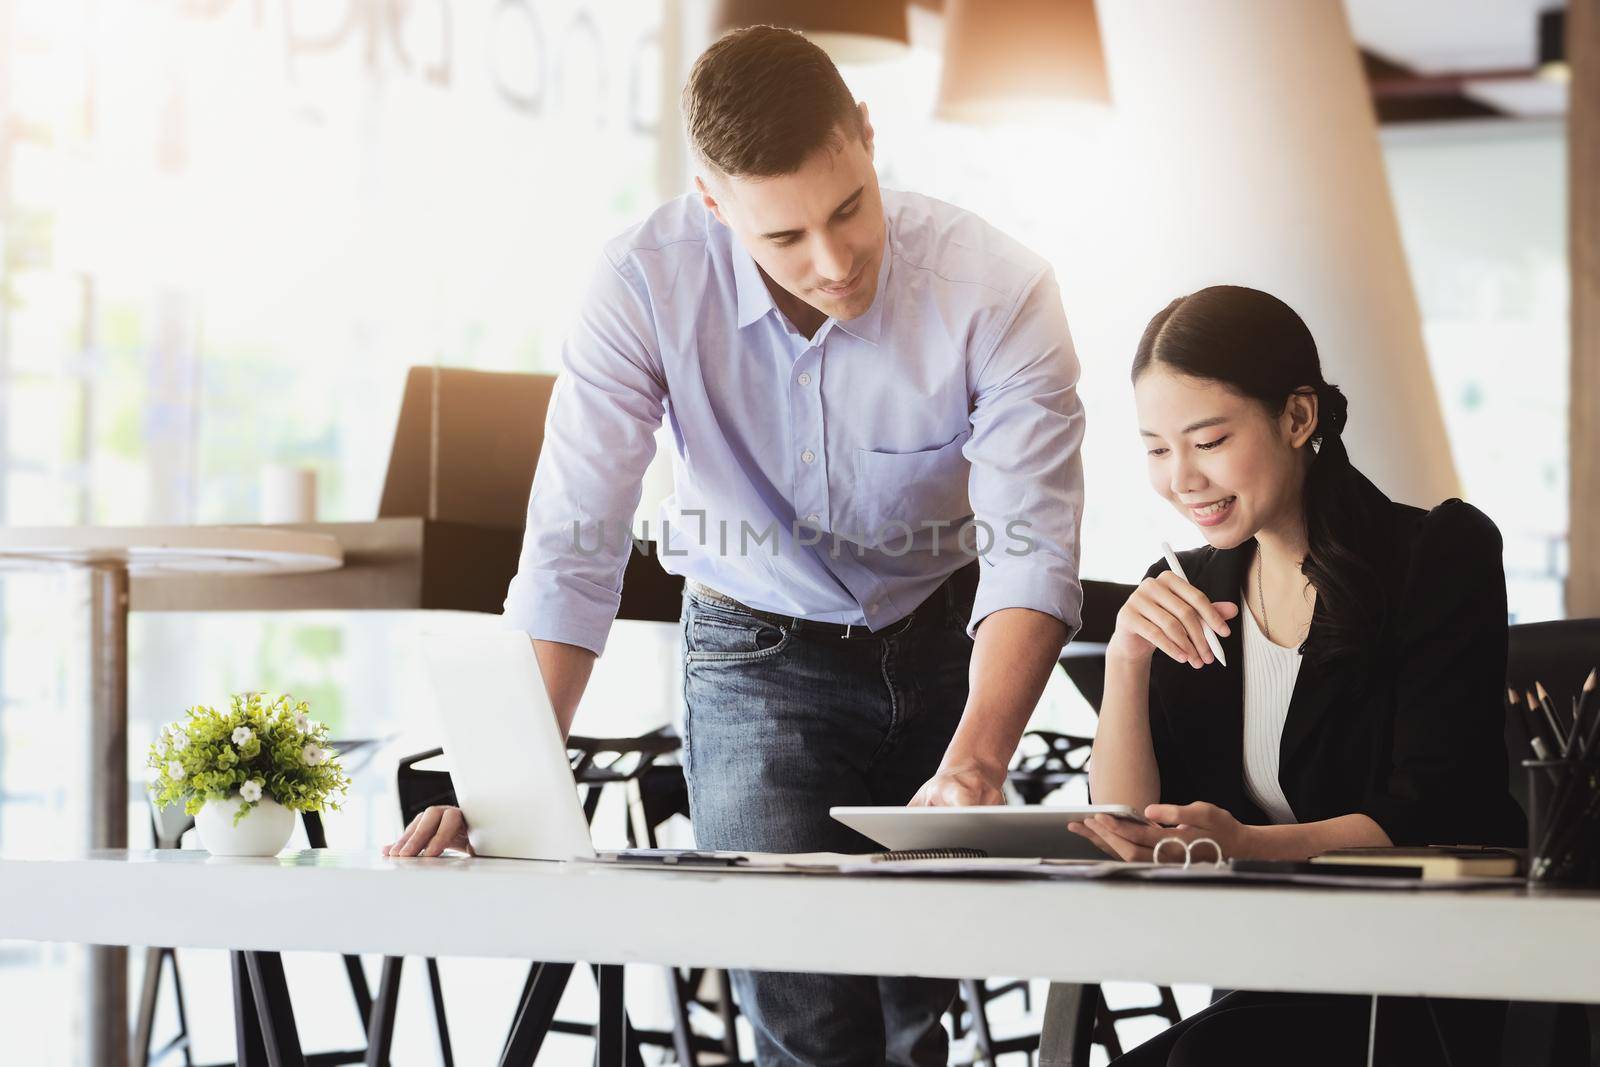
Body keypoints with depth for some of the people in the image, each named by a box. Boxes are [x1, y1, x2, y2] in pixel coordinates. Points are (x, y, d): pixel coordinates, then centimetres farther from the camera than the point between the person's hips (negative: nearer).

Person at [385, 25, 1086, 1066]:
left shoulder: (999, 289, -25)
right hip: (756, 650, -1)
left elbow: (1031, 552, -29)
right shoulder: (646, 286, -24)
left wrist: (974, 766, -45)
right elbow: (573, 552, -23)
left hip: (942, 646, 1)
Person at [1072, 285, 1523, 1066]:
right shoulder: (1187, 596, 11)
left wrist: (1248, 845, -30)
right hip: (1276, 991, 5)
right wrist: (1127, 662, -11)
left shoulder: (1440, 557, -4)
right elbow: (1126, 836, 4)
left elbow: (1429, 817, -13)